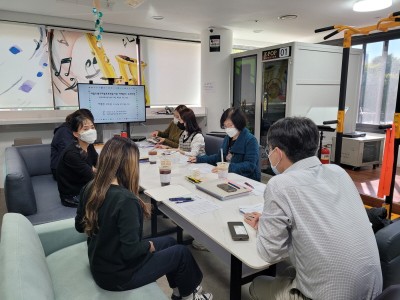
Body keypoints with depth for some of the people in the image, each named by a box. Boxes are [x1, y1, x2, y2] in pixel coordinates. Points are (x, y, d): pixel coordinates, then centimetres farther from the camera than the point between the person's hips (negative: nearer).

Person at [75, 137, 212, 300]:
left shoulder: (89, 189, -9)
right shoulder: (125, 199, -33)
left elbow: (80, 226, 6)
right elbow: (131, 251, -30)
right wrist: (149, 245, -8)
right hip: (117, 275, -7)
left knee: (168, 242, 20)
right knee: (181, 252, 10)